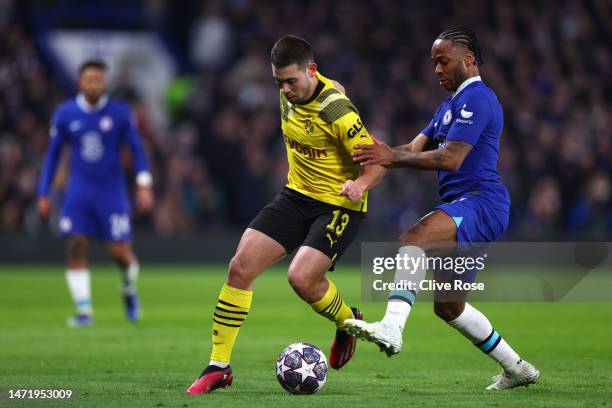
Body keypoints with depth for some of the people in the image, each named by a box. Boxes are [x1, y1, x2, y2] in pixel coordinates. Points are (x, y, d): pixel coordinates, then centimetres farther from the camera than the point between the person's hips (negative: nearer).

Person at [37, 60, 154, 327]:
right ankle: (84, 311, -5)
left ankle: (129, 289, 30)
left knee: (120, 252, -3)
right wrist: (43, 193, 5)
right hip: (79, 192, 1)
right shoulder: (64, 114, 1)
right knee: (75, 249, -10)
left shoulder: (120, 113, -3)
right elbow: (52, 154, 8)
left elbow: (137, 149, 3)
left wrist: (144, 185, -8)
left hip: (112, 192, -1)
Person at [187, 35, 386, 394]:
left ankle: (349, 322, 10)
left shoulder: (336, 110, -24)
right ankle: (218, 367, 0)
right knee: (241, 266, -8)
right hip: (297, 195, 7)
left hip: (339, 205, -7)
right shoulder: (291, 94, -2)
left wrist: (361, 182, -44)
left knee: (301, 277, -25)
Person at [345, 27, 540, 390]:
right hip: (463, 210, 11)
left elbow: (451, 158, -19)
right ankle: (517, 369, 27)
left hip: (481, 202, -11)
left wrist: (394, 157, -19)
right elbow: (415, 149, 17)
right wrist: (380, 153, -1)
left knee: (413, 239, -35)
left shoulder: (477, 98, -8)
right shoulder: (451, 104, 24)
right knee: (447, 306, 16)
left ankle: (391, 328, -51)